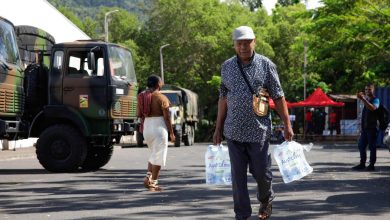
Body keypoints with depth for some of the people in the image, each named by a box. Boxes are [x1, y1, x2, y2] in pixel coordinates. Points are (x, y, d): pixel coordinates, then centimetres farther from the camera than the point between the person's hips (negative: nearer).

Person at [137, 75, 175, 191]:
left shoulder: (142, 96, 6)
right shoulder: (161, 98, -12)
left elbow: (138, 114, 6)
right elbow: (167, 117, -12)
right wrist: (171, 132, -5)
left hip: (146, 126, 6)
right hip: (159, 126, -6)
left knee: (153, 154, 22)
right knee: (158, 156, 1)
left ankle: (148, 177, 9)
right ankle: (153, 182, 0)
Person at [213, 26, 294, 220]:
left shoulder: (266, 65, -2)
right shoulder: (227, 66, 6)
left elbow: (278, 97, 0)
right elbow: (223, 98, 11)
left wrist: (287, 124, -3)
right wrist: (218, 128, 10)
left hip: (259, 130, -2)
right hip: (234, 131, 2)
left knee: (261, 172, 6)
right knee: (238, 175, 4)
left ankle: (266, 200, 36)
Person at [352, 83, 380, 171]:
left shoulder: (376, 100, -6)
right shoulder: (366, 100, 17)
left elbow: (373, 108, -29)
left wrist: (363, 99, -37)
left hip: (372, 128, -8)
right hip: (365, 128, 8)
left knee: (372, 147, -4)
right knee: (361, 145, 8)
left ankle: (371, 165, 0)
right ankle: (362, 164, 15)